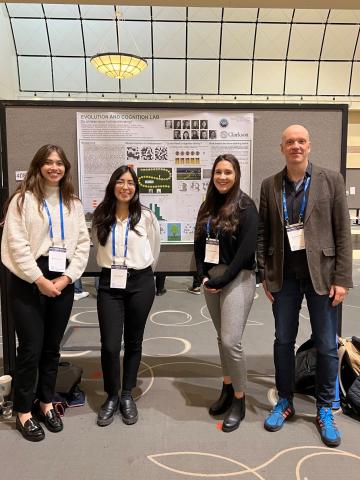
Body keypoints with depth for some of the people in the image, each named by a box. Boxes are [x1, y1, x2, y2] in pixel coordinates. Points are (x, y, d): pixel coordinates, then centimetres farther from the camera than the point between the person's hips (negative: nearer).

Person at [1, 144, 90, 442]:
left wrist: (67, 277, -7)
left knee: (52, 347, 13)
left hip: (62, 281, 4)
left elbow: (83, 243, 5)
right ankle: (24, 411, 18)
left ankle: (46, 403, 30)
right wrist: (39, 280, -14)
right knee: (31, 347, 1)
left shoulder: (73, 203, 11)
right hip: (29, 281, -4)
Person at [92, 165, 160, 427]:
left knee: (134, 342, 11)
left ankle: (127, 395, 28)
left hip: (140, 283, -1)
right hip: (110, 283, 1)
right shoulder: (101, 217, 1)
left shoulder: (146, 216, -5)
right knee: (110, 345, -3)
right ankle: (111, 397, 19)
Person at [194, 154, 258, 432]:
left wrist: (223, 279, -14)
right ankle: (227, 389, 29)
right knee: (222, 338, 13)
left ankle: (239, 401, 10)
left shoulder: (245, 206, -7)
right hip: (211, 278, 6)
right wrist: (203, 275, -3)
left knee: (231, 341, -8)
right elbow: (199, 243, 10)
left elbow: (247, 249, -14)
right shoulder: (208, 206, 12)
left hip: (237, 278, -6)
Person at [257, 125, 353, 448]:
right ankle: (285, 402, 31)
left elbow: (343, 232, -4)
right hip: (284, 276, 2)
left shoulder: (331, 180, -2)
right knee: (283, 341, 12)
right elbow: (263, 233, 6)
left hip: (321, 274, -2)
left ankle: (325, 410, 27)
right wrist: (265, 275, 1)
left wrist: (342, 278, -8)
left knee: (327, 345, 7)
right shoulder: (270, 186, 4)